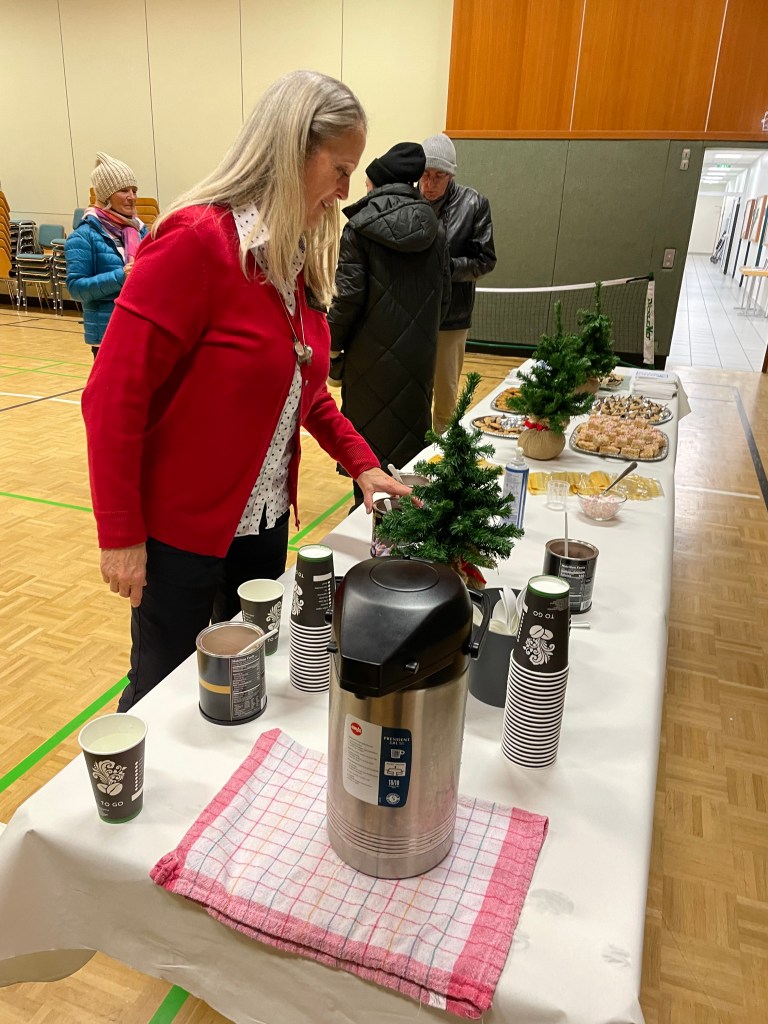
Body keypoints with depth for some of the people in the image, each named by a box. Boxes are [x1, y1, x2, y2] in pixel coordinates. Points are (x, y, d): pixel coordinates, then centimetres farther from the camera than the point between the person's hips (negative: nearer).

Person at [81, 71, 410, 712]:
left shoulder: (299, 258, 5)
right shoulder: (195, 240, -20)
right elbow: (114, 396, -19)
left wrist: (361, 461, 1)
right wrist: (120, 534, -16)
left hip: (265, 517, 7)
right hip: (182, 527, -7)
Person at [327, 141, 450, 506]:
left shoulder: (359, 230, -9)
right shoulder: (433, 229, 5)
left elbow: (348, 297, -12)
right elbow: (444, 294, 7)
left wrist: (334, 344, 1)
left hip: (373, 352, -4)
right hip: (419, 353, 4)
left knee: (369, 433, 8)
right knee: (411, 426, 17)